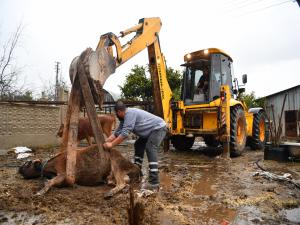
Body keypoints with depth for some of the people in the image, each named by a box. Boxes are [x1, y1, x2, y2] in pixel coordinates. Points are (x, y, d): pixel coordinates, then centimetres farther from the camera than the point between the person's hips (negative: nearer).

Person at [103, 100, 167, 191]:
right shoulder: (125, 117, 9)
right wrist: (105, 142, 5)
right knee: (138, 145, 18)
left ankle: (154, 183, -27)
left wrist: (111, 144, -20)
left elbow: (124, 134, -27)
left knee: (150, 149, -24)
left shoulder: (130, 113, -23)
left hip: (159, 127, -11)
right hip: (152, 130, 11)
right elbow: (117, 133, 12)